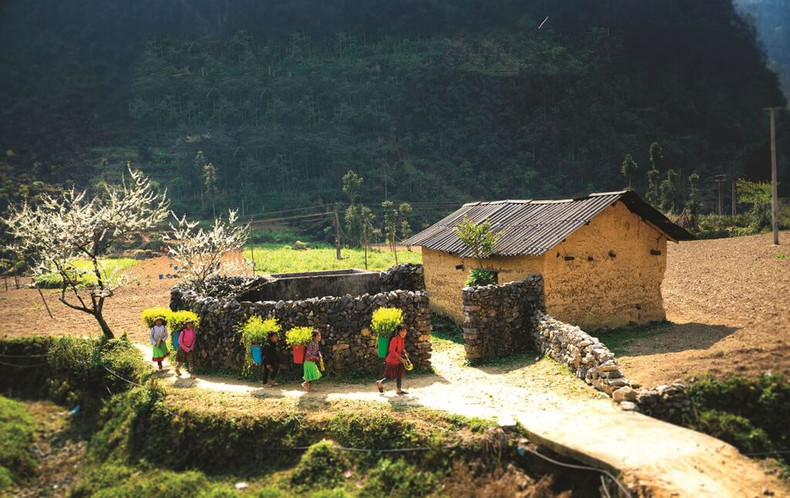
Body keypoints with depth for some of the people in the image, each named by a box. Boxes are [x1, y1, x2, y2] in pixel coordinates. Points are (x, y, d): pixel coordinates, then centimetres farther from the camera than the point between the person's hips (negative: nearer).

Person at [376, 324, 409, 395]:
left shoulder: (402, 339, 5)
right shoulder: (394, 339, -23)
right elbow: (392, 351, -23)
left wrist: (404, 353, 0)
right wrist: (399, 358, -22)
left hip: (398, 360, 9)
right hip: (392, 360, -9)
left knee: (400, 375, 11)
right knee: (391, 376, -1)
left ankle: (399, 390, 20)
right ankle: (380, 383, 20)